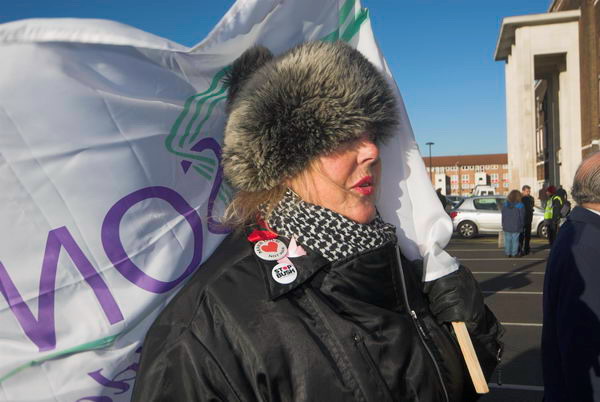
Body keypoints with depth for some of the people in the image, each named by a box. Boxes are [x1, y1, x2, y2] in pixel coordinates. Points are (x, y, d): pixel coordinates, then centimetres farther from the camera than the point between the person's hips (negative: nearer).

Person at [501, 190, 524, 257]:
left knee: (507, 240, 8)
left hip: (507, 226, 3)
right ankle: (514, 253, 9)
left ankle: (508, 253, 11)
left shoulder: (505, 205, 0)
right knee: (515, 240, 6)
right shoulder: (520, 206, -10)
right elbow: (522, 217, -4)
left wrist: (503, 225, 12)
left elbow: (503, 216, 5)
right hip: (516, 226, -3)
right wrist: (521, 225, 8)